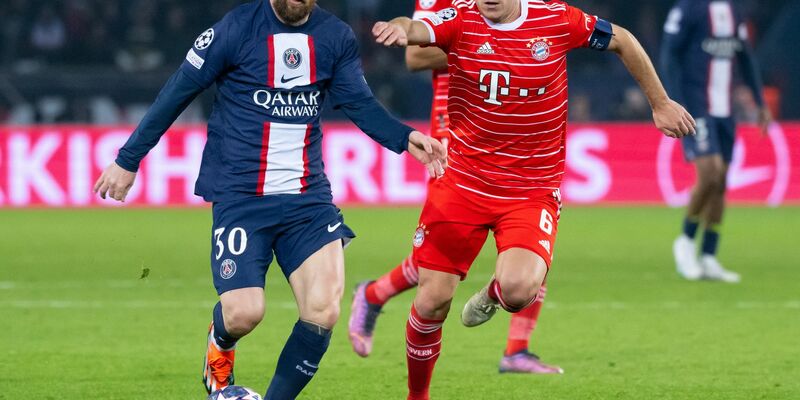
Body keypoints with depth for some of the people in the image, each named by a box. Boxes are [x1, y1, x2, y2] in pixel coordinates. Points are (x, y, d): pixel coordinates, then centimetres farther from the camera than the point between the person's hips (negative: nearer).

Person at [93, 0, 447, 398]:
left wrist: (404, 139, -17)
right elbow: (178, 92, -1)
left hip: (309, 197, 3)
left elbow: (360, 104, 2)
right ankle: (219, 349, 24)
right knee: (243, 314, -16)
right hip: (240, 197, -3)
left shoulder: (335, 37, 5)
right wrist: (128, 160, 2)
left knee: (323, 313, -12)